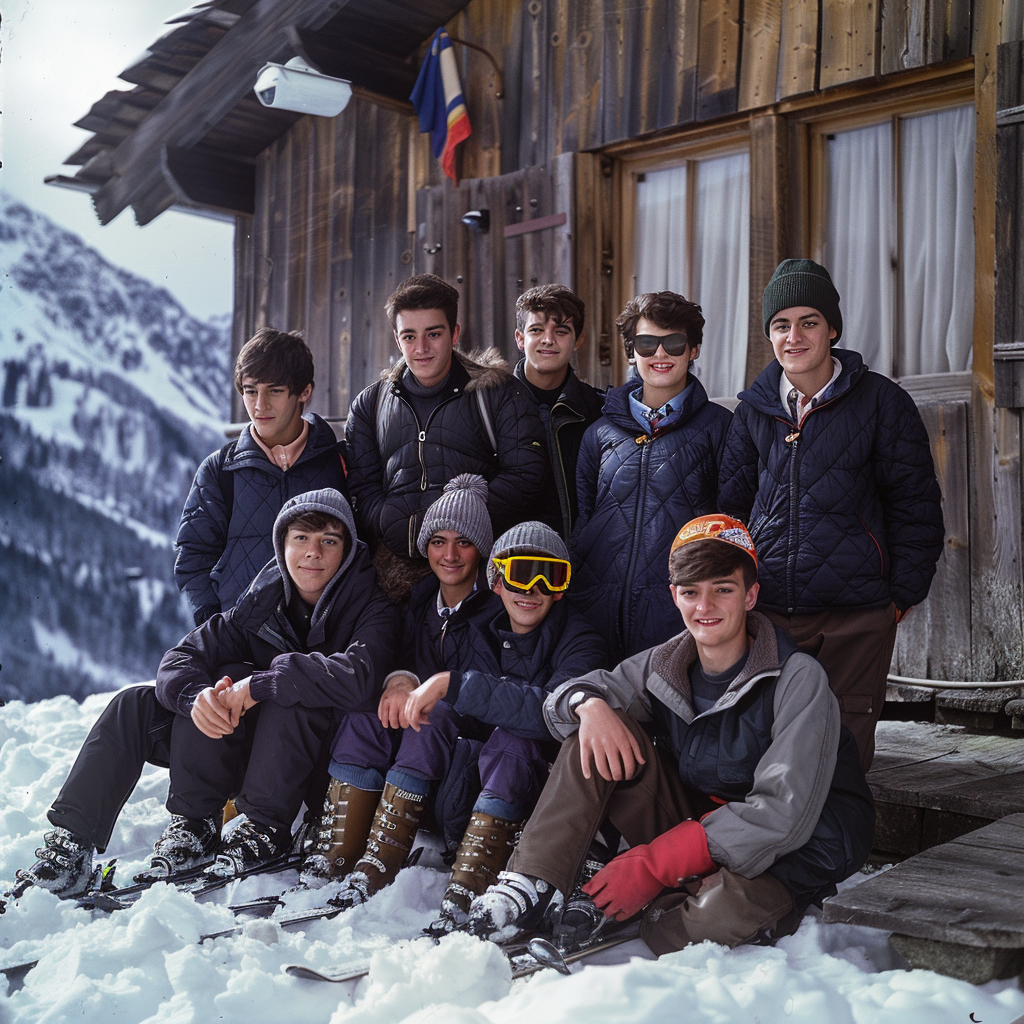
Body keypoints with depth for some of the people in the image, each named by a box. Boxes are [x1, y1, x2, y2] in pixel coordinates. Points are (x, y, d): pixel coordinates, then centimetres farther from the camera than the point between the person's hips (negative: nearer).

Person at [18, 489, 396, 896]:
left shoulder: (372, 609, -15)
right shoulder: (261, 603, -3)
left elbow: (360, 678, -37)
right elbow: (180, 659, -10)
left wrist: (259, 683, -34)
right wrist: (196, 694, -34)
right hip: (237, 751, 5)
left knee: (290, 691, -33)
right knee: (134, 705, -8)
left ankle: (263, 827, -23)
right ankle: (72, 839, -13)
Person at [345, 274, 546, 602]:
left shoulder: (499, 394, 13)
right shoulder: (370, 405, 21)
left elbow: (524, 474, 1)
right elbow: (361, 489, 13)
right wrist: (408, 534, -6)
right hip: (397, 560, 2)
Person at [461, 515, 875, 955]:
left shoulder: (799, 679, -17)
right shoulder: (665, 666, -1)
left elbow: (784, 815, -24)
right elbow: (562, 699, 5)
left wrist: (653, 865, -27)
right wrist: (588, 703, -22)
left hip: (785, 856, -4)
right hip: (695, 831, 5)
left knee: (726, 909, -39)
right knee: (602, 731, -12)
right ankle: (532, 886, -17)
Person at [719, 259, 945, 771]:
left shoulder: (881, 401, 0)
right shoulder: (753, 409, 8)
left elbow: (916, 506, 2)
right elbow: (732, 504, 15)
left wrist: (901, 596, -2)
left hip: (857, 616, -2)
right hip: (766, 612, 3)